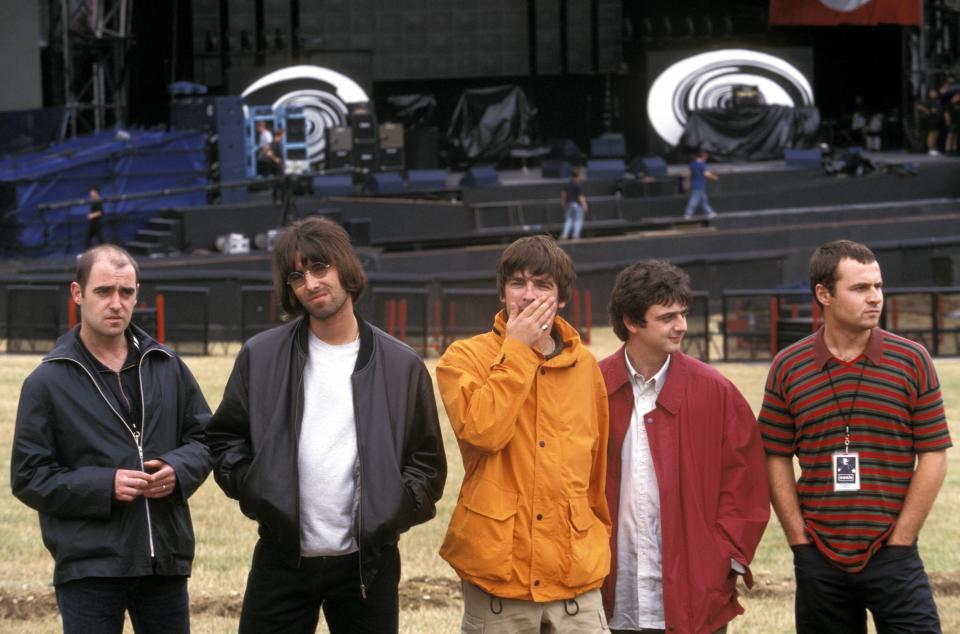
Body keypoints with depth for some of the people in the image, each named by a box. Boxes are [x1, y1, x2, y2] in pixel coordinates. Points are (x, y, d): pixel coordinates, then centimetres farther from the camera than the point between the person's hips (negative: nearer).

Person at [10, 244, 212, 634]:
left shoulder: (167, 368, 10)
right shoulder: (48, 383, -1)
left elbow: (204, 436, 17)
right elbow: (29, 477, -3)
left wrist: (178, 470, -7)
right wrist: (104, 487, -16)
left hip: (166, 559, 4)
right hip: (89, 566, -4)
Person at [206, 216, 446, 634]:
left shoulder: (401, 366, 4)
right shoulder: (262, 357, 4)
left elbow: (427, 461, 7)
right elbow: (225, 438, 11)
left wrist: (391, 512, -7)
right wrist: (252, 489, -5)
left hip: (367, 563, 0)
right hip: (282, 558, 0)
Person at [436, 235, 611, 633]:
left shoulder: (584, 365, 12)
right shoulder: (466, 358, 0)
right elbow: (483, 431, -18)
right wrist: (517, 350, -11)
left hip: (576, 573, 3)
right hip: (498, 567, -3)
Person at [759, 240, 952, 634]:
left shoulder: (912, 361, -1)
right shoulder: (788, 368, 3)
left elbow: (933, 456, -1)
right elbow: (776, 458, 6)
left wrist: (899, 541, -5)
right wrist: (799, 540, -1)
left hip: (893, 556, -2)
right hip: (818, 558, 2)